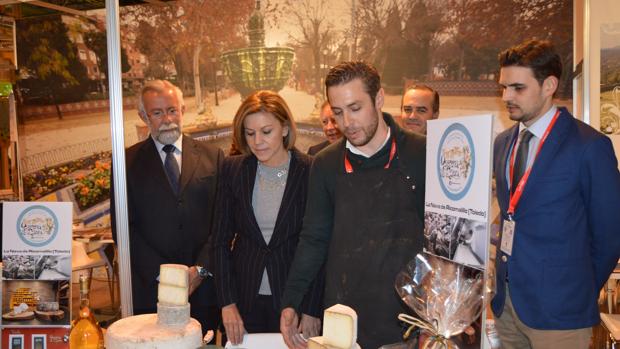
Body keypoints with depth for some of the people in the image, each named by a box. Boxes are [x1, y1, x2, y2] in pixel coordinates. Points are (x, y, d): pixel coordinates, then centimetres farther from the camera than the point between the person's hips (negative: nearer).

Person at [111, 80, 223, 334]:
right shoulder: (128, 162, 2)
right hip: (150, 288, -1)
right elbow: (123, 227, -2)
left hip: (204, 285, 1)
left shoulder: (212, 157, 5)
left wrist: (201, 269, -8)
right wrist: (162, 273, -10)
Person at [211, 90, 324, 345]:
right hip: (245, 297, 2)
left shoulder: (311, 172, -10)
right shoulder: (233, 169, -2)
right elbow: (221, 240, 1)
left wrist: (312, 311, -8)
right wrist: (227, 303, -5)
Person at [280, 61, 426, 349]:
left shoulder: (422, 155, -7)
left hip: (411, 315, -2)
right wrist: (290, 303, 0)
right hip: (343, 318, 2)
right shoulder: (325, 164, 2)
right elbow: (314, 239, 7)